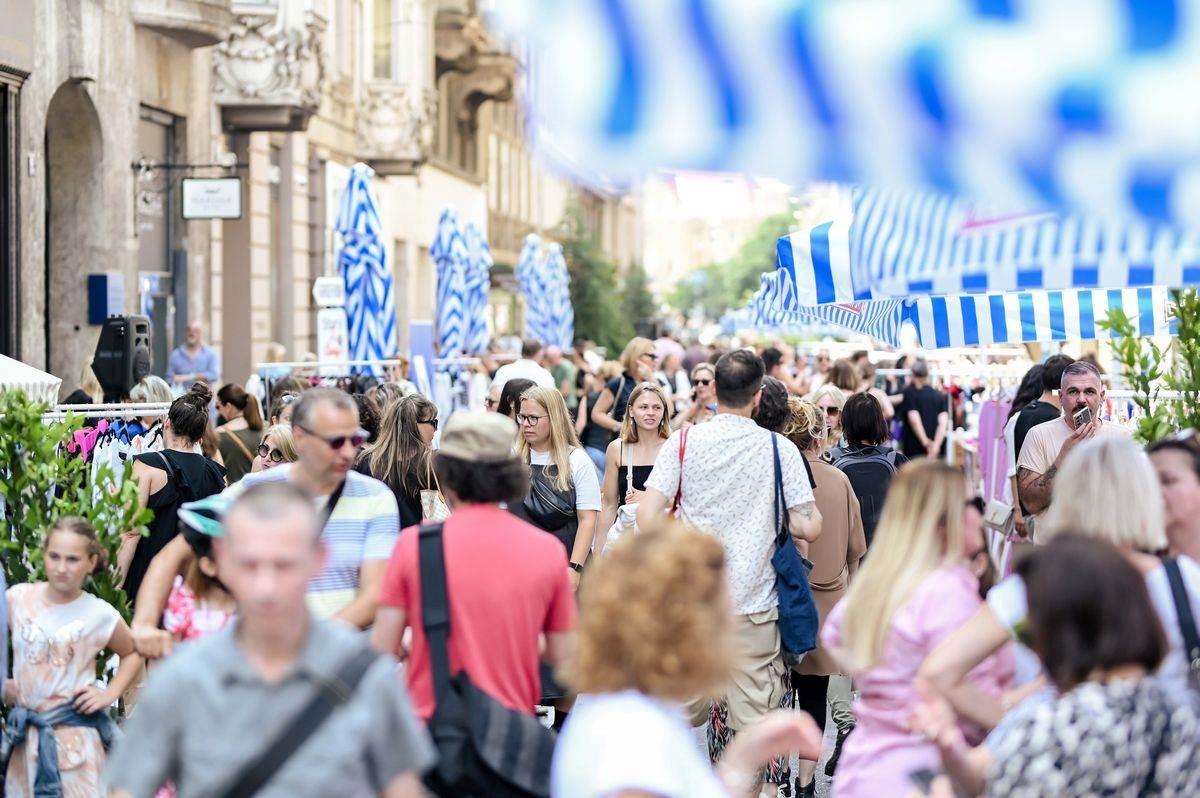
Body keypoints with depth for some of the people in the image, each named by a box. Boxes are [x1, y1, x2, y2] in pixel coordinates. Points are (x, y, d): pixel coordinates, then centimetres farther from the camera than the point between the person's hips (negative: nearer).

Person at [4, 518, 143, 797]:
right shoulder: (17, 598, -3)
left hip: (75, 735, -3)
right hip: (27, 734, 3)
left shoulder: (100, 615, -6)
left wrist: (109, 695, 0)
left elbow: (133, 654, 11)